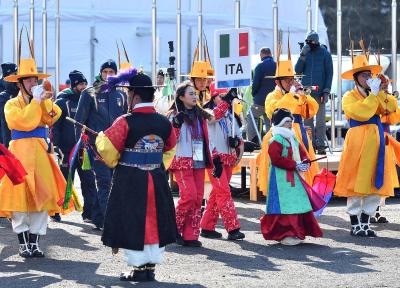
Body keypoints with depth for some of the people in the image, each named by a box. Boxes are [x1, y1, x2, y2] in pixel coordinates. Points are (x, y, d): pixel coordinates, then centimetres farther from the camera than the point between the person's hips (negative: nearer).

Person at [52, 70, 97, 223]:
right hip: (67, 150, -4)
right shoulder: (62, 102, -5)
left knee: (89, 181, -2)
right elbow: (54, 127, -8)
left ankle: (89, 213, 0)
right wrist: (58, 147, -16)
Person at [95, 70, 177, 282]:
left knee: (132, 223, 5)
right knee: (154, 222, 12)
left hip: (129, 182, -5)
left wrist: (100, 137, 9)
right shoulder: (164, 122, 0)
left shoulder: (125, 122, -16)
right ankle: (151, 266, 16)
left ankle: (138, 268, 6)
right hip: (157, 180, 5)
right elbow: (169, 151, 12)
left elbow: (107, 148, -12)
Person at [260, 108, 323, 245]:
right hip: (281, 179, -9)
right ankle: (285, 235, -3)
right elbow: (276, 159, -21)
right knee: (285, 205, -8)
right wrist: (295, 165, -20)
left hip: (294, 177, 9)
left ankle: (297, 233, 19)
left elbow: (302, 152, 21)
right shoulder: (276, 140, -13)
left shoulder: (293, 139, 16)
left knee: (298, 204, 11)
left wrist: (305, 162, -3)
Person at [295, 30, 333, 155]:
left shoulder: (325, 54, 2)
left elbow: (329, 73, 1)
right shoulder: (305, 53, 10)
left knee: (320, 120, -2)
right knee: (307, 120, 3)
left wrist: (326, 91, -6)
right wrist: (302, 56, -8)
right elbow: (298, 70, 4)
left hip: (319, 92, -3)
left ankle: (320, 145, 1)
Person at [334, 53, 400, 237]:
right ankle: (355, 225, 5)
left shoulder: (376, 96, 16)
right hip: (358, 141, -6)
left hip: (376, 140, 6)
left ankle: (365, 224, 14)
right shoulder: (349, 97, -3)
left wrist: (380, 92, -7)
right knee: (356, 184, -3)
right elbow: (362, 113, -20)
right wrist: (373, 94, -13)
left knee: (375, 184, 6)